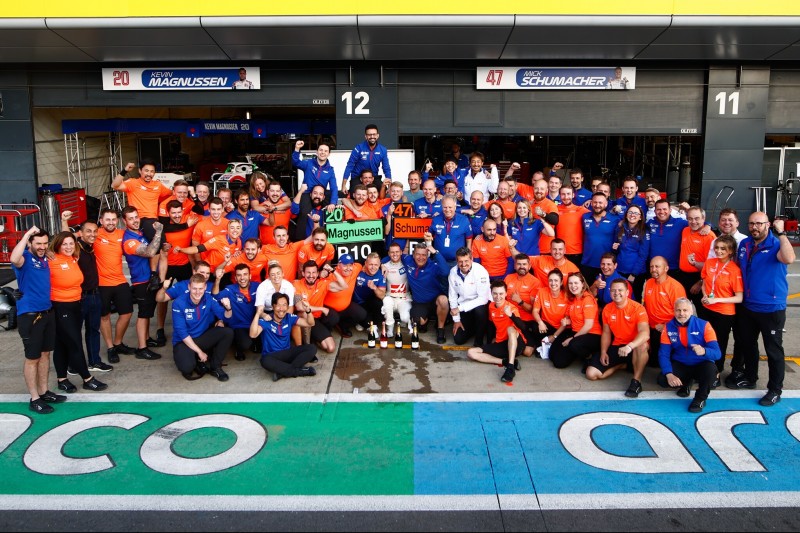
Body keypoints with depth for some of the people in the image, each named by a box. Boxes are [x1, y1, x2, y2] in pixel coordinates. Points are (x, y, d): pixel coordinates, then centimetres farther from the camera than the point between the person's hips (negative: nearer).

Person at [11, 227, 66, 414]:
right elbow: (14, 259, -38)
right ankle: (34, 399, 9)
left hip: (47, 312, 8)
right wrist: (27, 234, -34)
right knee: (32, 358, 1)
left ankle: (44, 392, 28)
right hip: (29, 315, -8)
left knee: (45, 354, 16)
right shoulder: (25, 258, -14)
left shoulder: (45, 258, 8)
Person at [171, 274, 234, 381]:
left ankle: (215, 366, -3)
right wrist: (199, 352, -19)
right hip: (184, 341, -4)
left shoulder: (209, 299, -8)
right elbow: (182, 332, -18)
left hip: (203, 337, 4)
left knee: (228, 332, -19)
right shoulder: (179, 303, -19)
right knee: (187, 367, -33)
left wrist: (228, 308, -32)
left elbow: (226, 316, -6)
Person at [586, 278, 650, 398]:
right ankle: (622, 364, 13)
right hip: (616, 347, 5)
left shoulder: (638, 308, -17)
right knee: (591, 374, -10)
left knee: (642, 345, -43)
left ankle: (636, 381, -23)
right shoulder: (607, 309, 1)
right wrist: (603, 352, -4)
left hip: (634, 348, -5)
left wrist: (629, 346, -48)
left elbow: (645, 333, -31)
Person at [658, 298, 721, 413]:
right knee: (662, 380, -22)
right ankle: (686, 383, 16)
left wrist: (704, 351, -46)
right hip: (680, 365, 3)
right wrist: (669, 374, -27)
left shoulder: (703, 325, -16)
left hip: (701, 365, -2)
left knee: (711, 369, -36)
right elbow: (663, 354, -10)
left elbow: (717, 353, -22)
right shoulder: (669, 327, -9)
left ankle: (700, 398, -5)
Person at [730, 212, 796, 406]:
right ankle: (749, 378, 39)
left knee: (773, 350, 4)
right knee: (747, 344, 20)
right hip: (748, 306, 6)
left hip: (771, 308, -6)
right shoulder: (744, 244, 3)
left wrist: (781, 232, -35)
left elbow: (789, 259, -38)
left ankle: (775, 390, 17)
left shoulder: (776, 244, -15)